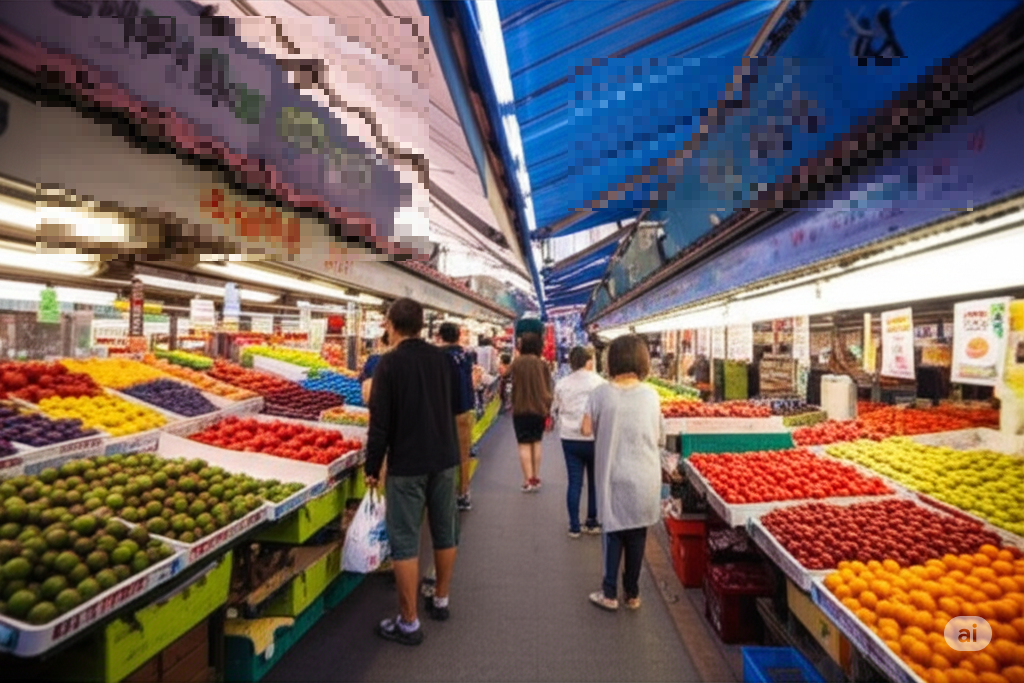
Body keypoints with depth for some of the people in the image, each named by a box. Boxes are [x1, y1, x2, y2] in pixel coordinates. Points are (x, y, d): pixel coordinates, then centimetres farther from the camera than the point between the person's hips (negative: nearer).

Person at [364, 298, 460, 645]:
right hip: (445, 459, 6)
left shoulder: (389, 363, -13)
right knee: (445, 530, 17)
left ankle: (409, 623, 11)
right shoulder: (442, 358, 3)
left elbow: (380, 421, -13)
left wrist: (372, 467, -5)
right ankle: (441, 601, 33)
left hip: (407, 464, -6)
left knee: (404, 541, 3)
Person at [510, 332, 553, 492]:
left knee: (524, 444, 4)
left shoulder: (517, 363, -7)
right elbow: (549, 389, 3)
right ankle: (536, 478, 20)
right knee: (536, 442, 16)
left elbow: (513, 386, -3)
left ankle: (529, 480, 3)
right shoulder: (543, 364, -1)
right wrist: (548, 410, 11)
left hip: (521, 409, -3)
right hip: (540, 409, 3)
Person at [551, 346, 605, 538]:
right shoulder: (599, 383, -11)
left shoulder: (561, 384, 0)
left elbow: (555, 410, 10)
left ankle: (574, 526, 14)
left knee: (574, 482, 9)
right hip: (594, 438, -2)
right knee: (595, 481, 15)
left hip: (569, 439, 2)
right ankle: (592, 523, 24)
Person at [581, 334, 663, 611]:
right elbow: (658, 436, 3)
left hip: (615, 476, -2)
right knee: (637, 534, 14)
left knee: (614, 531, 13)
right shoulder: (650, 394, -5)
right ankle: (632, 593, 28)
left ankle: (610, 593, 21)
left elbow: (586, 429, -5)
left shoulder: (602, 393, -11)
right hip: (645, 476, 2)